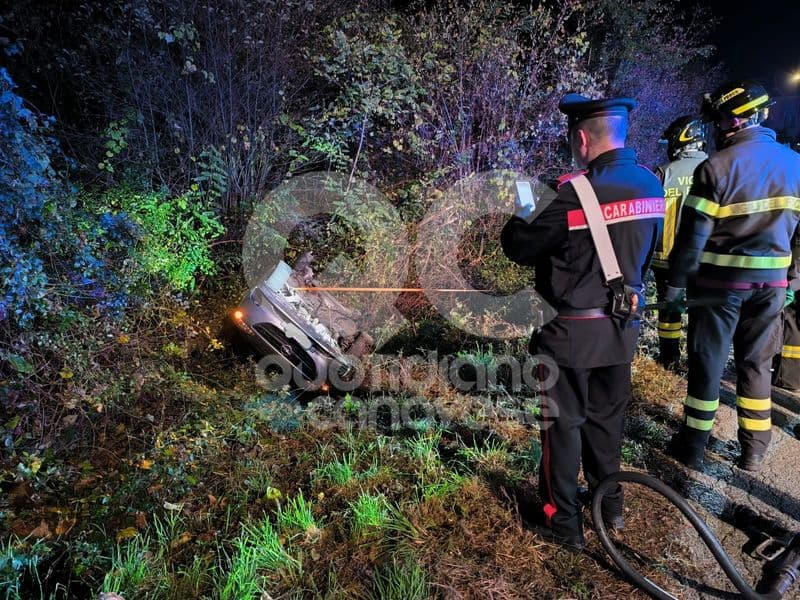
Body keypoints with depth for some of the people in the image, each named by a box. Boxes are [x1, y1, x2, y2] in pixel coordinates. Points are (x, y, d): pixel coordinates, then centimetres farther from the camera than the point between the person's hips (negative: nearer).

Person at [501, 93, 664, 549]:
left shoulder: (577, 193, -21)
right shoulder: (651, 185, 2)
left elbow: (522, 248, -12)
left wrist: (515, 223, 9)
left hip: (575, 331, -7)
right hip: (623, 327, 7)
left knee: (563, 423, 8)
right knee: (607, 417, 21)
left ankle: (566, 521, 22)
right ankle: (610, 504, 39)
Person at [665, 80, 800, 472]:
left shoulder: (717, 166, -13)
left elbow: (693, 234, -15)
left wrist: (676, 282, -7)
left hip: (720, 281, -5)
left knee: (707, 362, 7)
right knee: (756, 363, 15)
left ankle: (694, 446, 17)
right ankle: (754, 450, 24)